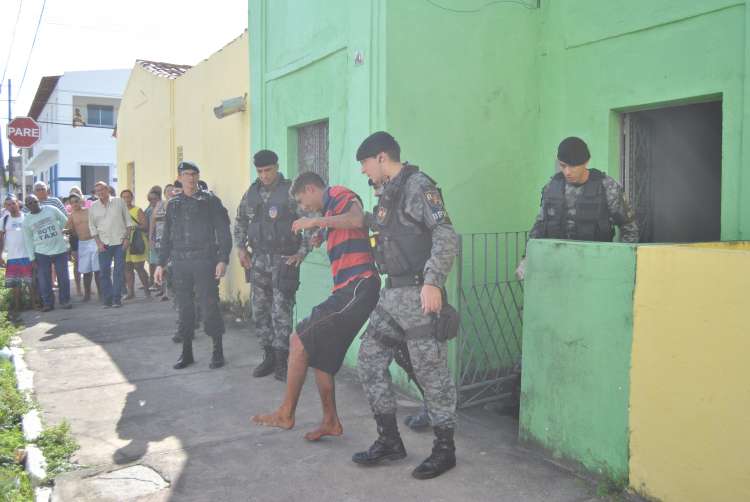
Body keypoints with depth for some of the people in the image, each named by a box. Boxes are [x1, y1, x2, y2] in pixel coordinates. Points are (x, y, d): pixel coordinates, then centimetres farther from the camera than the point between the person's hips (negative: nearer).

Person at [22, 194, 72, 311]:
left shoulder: (51, 209, -2)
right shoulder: (27, 220, 1)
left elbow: (64, 221, 10)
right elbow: (28, 240, 4)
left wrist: (56, 233, 9)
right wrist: (32, 258, 0)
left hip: (60, 249, -1)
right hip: (42, 253, 1)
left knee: (63, 278, 3)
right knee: (44, 280, 1)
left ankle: (65, 301, 15)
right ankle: (48, 303, 13)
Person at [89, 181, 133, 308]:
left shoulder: (119, 202, 2)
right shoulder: (93, 207, 6)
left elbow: (128, 221, 5)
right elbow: (92, 227, 10)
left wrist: (127, 238, -3)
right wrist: (98, 242, -1)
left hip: (120, 242, -2)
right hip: (104, 244, 2)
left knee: (118, 271, -1)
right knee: (104, 272, 1)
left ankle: (117, 299, 3)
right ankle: (107, 299, 9)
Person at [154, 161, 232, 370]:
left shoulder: (210, 201, 0)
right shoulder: (173, 203, 13)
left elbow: (223, 232, -4)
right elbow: (167, 236, 16)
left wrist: (223, 259, -12)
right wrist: (161, 263, 12)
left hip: (204, 261, -4)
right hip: (180, 263, 4)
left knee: (209, 306, -4)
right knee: (184, 307, 8)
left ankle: (218, 351, 8)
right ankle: (187, 352, 18)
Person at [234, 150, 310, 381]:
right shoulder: (252, 192, 8)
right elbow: (240, 221, 21)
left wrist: (301, 252, -13)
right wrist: (241, 247, 11)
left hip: (284, 259, -5)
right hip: (258, 259, 6)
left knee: (281, 312, -6)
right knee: (259, 311, 10)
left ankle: (282, 361, 4)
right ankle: (269, 356, 22)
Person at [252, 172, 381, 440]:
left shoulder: (340, 194, -2)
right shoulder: (331, 208, 26)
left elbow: (357, 219, -24)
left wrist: (316, 221, -18)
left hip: (357, 287, -10)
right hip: (347, 290, 10)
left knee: (300, 341, -11)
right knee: (318, 354, 12)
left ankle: (285, 414, 0)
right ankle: (331, 421, 22)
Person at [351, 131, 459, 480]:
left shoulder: (417, 185, -10)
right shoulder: (388, 193, 17)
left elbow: (446, 235, -20)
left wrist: (433, 281, -30)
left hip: (418, 294, -9)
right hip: (392, 294, 10)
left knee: (431, 372, 0)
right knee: (369, 362, 10)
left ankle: (445, 449, 16)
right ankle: (389, 441, 21)